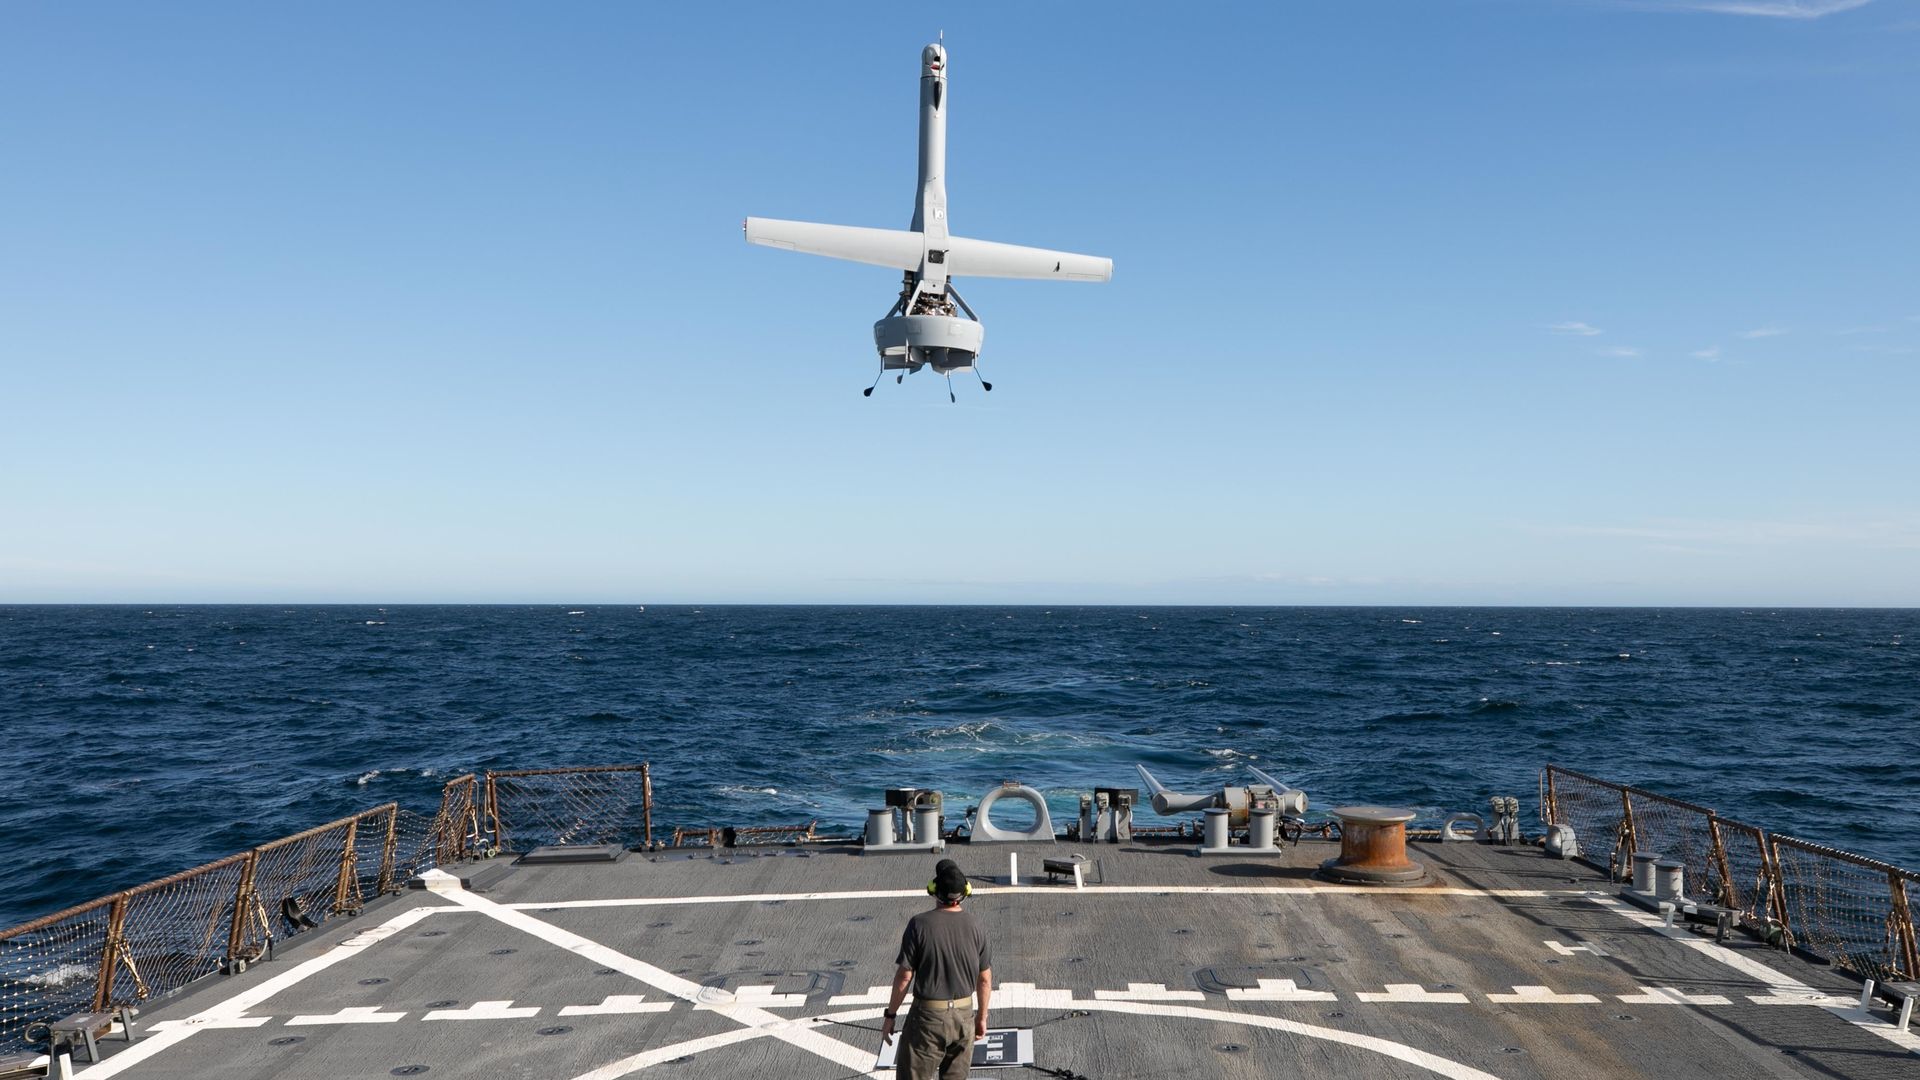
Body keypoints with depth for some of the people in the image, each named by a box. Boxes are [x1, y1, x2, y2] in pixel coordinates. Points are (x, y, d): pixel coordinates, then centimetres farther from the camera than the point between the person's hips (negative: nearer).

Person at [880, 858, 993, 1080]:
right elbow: (985, 980, 3)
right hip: (964, 1016, 4)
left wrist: (890, 1015, 0)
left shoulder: (919, 924, -14)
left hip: (927, 1018, -4)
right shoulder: (975, 926, -4)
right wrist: (982, 1017, 16)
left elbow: (904, 977, -11)